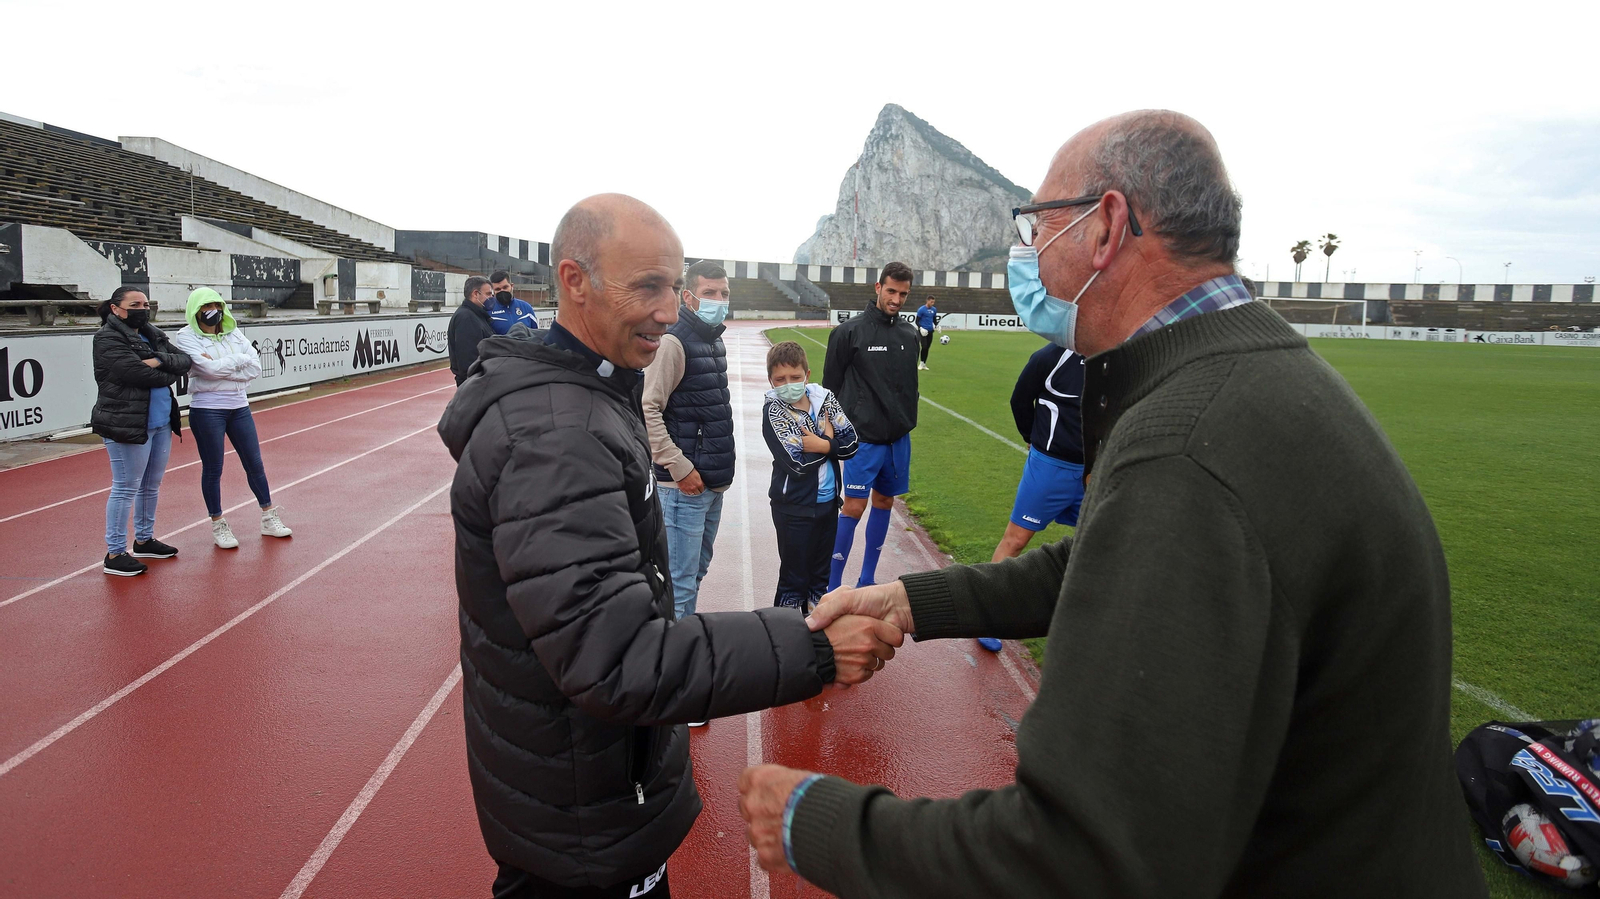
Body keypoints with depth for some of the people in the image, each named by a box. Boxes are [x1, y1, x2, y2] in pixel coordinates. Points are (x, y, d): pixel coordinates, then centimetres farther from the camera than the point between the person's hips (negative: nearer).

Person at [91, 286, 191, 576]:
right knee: (126, 488, -3)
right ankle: (115, 554, 6)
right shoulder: (108, 339, -10)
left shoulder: (153, 335, 13)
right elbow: (139, 374, -20)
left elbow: (184, 361, 4)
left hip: (161, 424, 8)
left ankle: (144, 540, 31)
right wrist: (170, 373, -2)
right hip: (126, 426, -8)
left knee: (151, 486, 16)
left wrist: (160, 360, -16)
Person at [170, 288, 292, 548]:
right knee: (213, 469, 5)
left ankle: (269, 517, 22)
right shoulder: (186, 338, -6)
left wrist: (221, 368, -13)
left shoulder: (234, 334, 7)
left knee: (254, 464, 10)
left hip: (239, 407, 4)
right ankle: (218, 526, 17)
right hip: (207, 409, -4)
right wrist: (240, 360, -9)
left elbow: (255, 368, -3)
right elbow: (209, 369, -21)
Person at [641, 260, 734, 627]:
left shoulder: (714, 341, 14)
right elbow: (647, 410, -19)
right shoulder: (673, 342, -14)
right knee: (680, 583, -3)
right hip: (685, 484, -9)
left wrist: (721, 468, 16)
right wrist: (680, 468, -19)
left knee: (696, 572, 19)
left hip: (713, 484, 9)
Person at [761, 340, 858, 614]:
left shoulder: (824, 398, 0)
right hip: (794, 507, -5)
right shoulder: (773, 410, -12)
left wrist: (822, 445, -19)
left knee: (820, 575, 18)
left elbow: (850, 444, -6)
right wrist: (828, 439, -11)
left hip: (827, 502, 5)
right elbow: (798, 461, -22)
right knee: (793, 580, 6)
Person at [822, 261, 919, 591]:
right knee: (854, 506, -8)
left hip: (898, 437, 6)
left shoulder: (910, 334, 8)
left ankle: (867, 581, 25)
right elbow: (830, 385, -3)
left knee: (884, 502, 12)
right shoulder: (850, 332, -8)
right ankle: (832, 587, 1)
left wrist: (907, 422, 15)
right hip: (864, 437, -6)